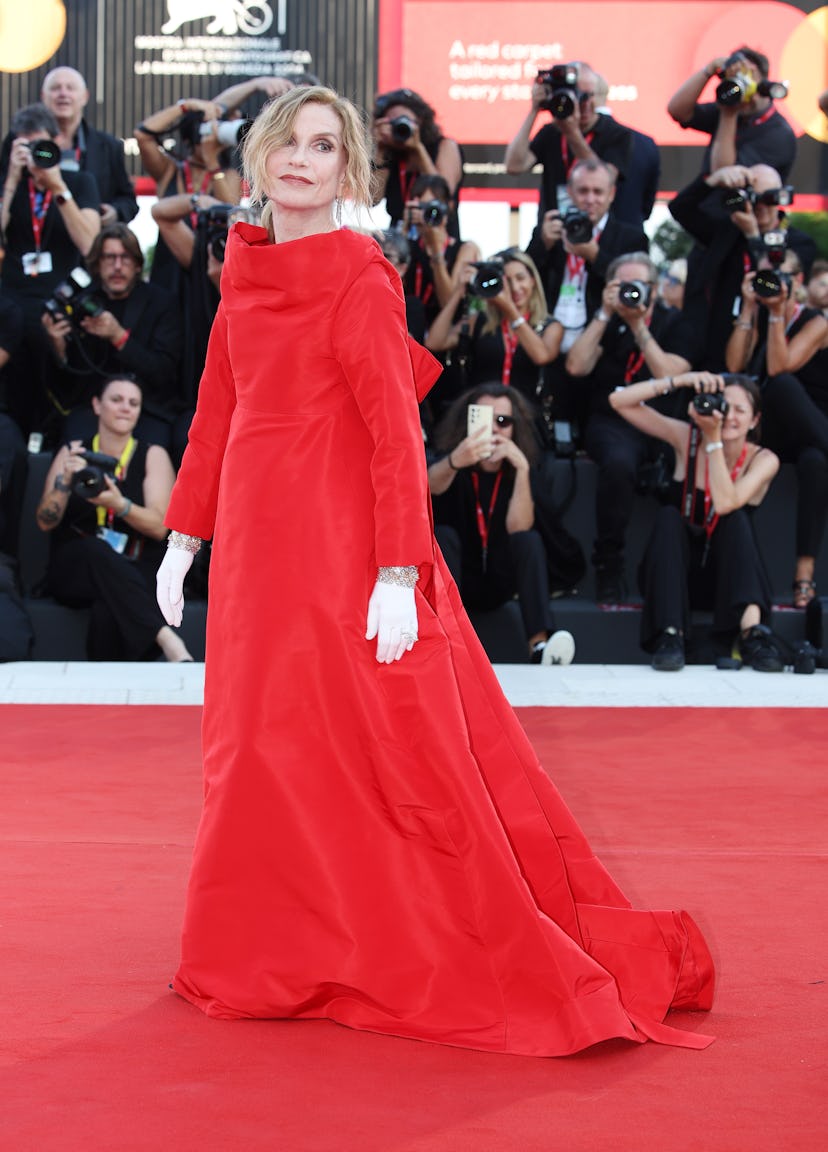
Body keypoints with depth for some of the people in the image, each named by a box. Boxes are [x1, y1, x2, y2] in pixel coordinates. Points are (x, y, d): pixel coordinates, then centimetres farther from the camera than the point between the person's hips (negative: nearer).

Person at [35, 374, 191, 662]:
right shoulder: (72, 452, 12)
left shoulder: (152, 456, 8)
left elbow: (159, 527, -7)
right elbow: (45, 522, 4)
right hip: (73, 571, 1)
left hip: (134, 576, -1)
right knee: (96, 550, -38)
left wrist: (119, 505, -26)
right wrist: (65, 481, -15)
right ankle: (167, 638, -47)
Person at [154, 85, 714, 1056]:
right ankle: (276, 963, 24)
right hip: (255, 541, 7)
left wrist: (400, 574, -21)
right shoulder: (245, 272, 10)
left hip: (339, 551, -7)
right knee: (263, 755, 12)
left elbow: (397, 432, -15)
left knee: (376, 751, -5)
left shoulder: (358, 282, -10)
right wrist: (184, 535, 16)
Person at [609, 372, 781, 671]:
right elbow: (619, 401, -11)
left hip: (727, 579, -1)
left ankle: (752, 631, -45)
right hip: (672, 576, 1)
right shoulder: (687, 438, -3)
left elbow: (724, 503, -26)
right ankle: (669, 635, -42)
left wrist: (713, 438, -25)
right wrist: (680, 380, -21)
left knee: (736, 518, -27)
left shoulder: (763, 460, -6)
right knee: (668, 516, -27)